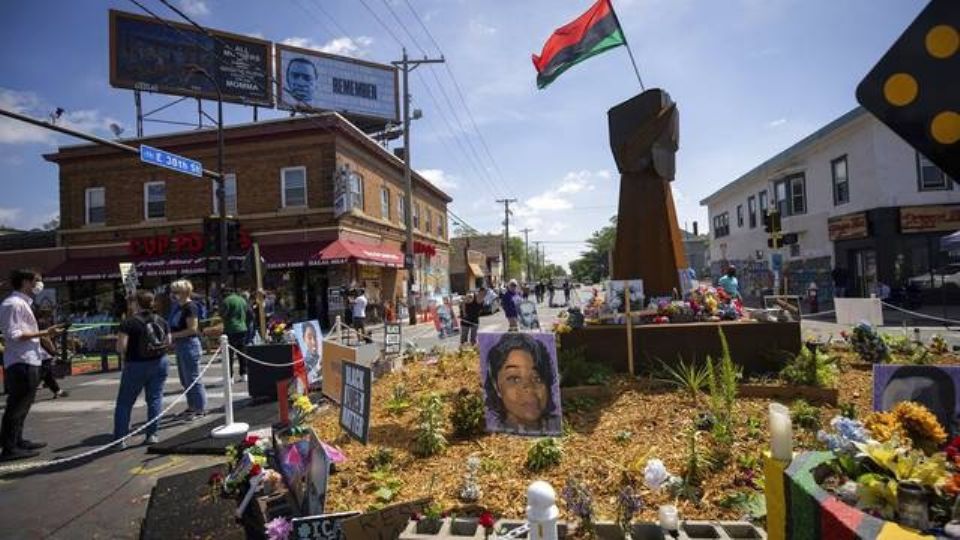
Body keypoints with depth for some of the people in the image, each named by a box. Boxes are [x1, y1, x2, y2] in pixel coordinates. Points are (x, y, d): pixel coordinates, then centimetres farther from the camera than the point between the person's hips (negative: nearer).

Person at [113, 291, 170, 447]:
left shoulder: (129, 322, -12)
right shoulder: (161, 321, 1)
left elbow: (121, 346, -16)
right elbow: (169, 341, 5)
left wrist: (123, 358, 2)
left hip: (136, 365, -3)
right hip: (159, 363, 3)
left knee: (124, 402, 10)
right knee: (155, 398, 10)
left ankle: (119, 438, 12)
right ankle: (152, 434, 10)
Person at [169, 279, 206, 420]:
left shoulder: (190, 307, -15)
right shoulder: (180, 307, 13)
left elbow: (192, 329, -20)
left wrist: (172, 335, -17)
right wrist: (172, 338, 6)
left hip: (189, 345, -10)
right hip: (181, 346, 10)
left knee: (193, 378, -3)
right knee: (185, 379, 17)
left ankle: (200, 408, 6)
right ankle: (192, 406, 28)